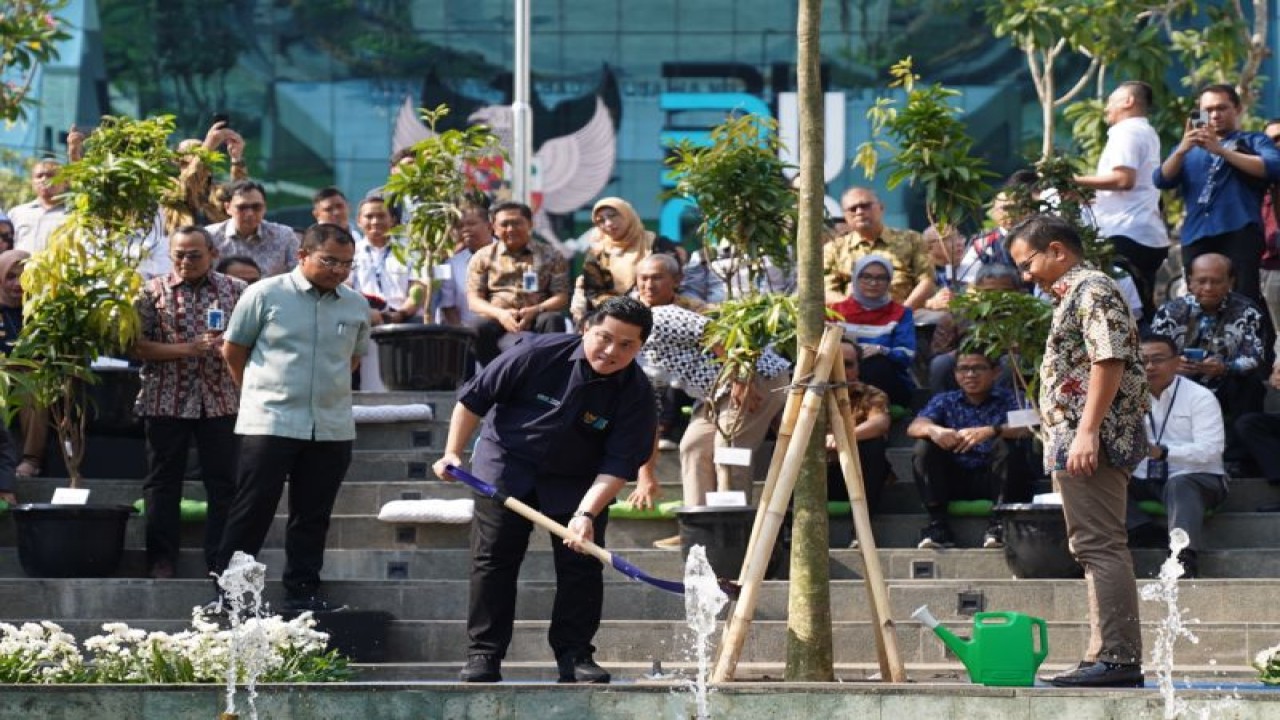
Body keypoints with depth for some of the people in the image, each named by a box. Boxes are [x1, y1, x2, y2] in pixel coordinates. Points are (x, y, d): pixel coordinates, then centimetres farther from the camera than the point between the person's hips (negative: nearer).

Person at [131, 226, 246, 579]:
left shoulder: (235, 290, 6)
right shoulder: (154, 292, 3)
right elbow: (137, 346, -4)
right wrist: (188, 349, -13)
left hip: (220, 401, 1)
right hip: (165, 401, 0)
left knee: (223, 483, 1)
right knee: (163, 482, 4)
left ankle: (220, 561, 7)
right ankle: (161, 560, 10)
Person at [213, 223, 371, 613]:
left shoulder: (356, 306, 8)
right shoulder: (265, 295, -4)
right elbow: (233, 350, 6)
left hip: (333, 429, 4)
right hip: (269, 423, -4)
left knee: (313, 516, 8)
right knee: (253, 511, -3)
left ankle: (303, 591, 16)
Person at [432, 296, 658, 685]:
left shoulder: (635, 393, -19)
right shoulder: (539, 354, -22)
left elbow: (619, 465, -22)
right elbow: (474, 398, -9)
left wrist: (586, 514, -35)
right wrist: (453, 452, -9)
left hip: (578, 483, 1)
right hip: (506, 464, -1)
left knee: (582, 566, -7)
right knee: (493, 562, -5)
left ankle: (575, 655, 2)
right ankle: (483, 656, 0)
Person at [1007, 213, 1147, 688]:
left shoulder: (1091, 289, -8)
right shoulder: (1072, 295, 24)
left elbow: (1109, 360, -19)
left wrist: (1087, 431, -24)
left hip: (1090, 442, -11)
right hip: (1076, 446, 11)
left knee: (1100, 547, -13)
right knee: (1097, 549, 10)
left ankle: (1117, 658, -16)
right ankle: (1108, 656, 12)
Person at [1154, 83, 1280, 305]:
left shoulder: (1254, 142, 15)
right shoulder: (1189, 149, 26)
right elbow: (1162, 180, 10)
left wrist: (1220, 150, -13)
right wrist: (1182, 150, -9)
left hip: (1239, 232, -4)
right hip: (1196, 237, 4)